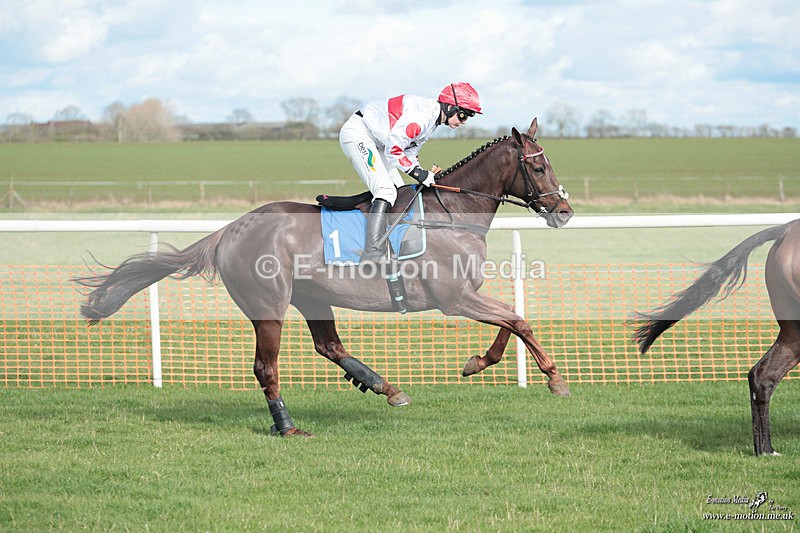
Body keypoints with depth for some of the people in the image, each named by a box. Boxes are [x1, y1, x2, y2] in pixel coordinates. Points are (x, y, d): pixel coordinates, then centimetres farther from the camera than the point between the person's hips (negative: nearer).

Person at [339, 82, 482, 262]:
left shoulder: (432, 119, 8)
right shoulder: (421, 115, -25)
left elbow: (409, 153, 11)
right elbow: (393, 149, -26)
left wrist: (426, 175, -4)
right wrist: (418, 172, -24)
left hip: (374, 142, 11)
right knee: (386, 191, -22)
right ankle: (372, 253, -31)